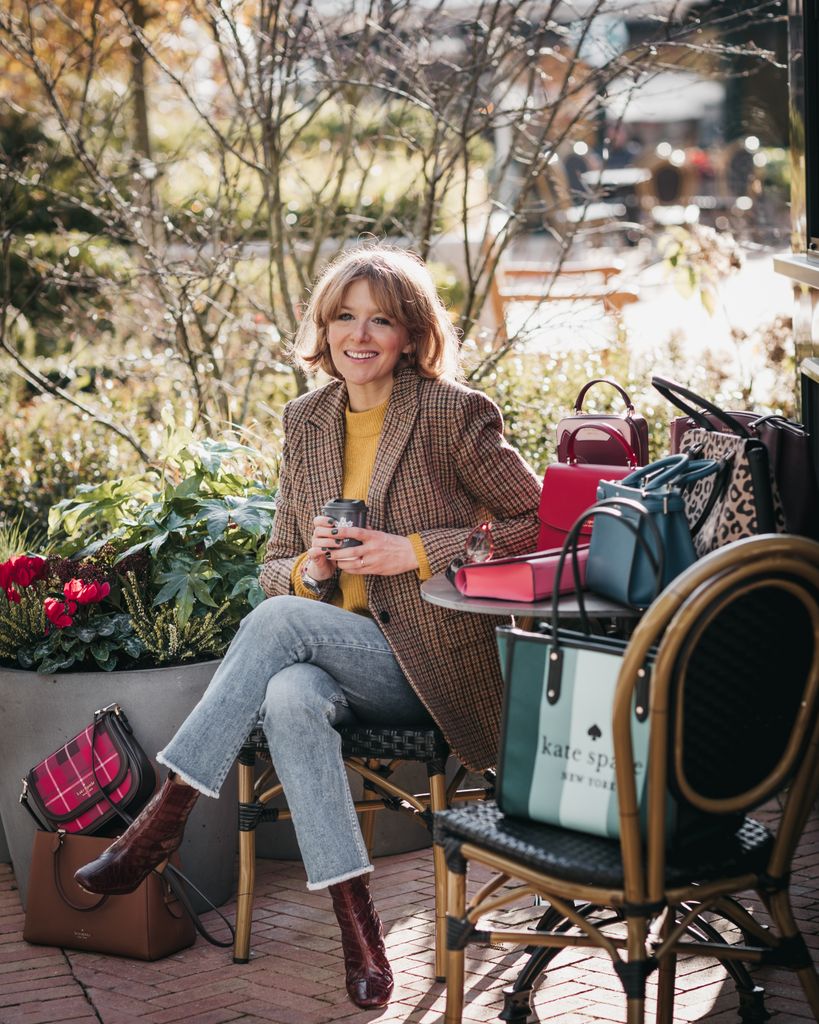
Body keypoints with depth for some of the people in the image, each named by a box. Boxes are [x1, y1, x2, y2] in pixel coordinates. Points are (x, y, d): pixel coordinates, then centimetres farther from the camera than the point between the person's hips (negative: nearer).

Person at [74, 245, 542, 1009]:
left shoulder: (453, 414, -4)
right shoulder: (306, 420, 12)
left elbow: (536, 524, -6)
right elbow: (277, 568, 17)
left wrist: (413, 553, -14)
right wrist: (310, 568, -9)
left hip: (428, 666, -4)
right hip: (332, 655, 4)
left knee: (279, 621, -29)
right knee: (289, 699, -32)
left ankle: (162, 821, -23)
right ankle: (354, 923, -33)